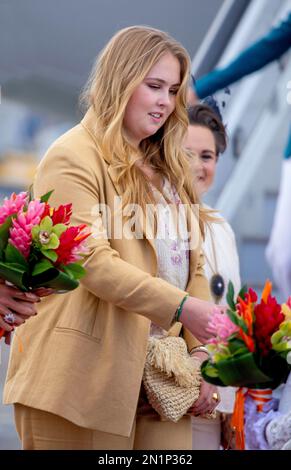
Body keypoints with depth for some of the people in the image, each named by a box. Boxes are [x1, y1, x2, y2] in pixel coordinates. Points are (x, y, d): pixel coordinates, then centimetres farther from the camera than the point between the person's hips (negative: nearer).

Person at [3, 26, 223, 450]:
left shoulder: (167, 170, 20)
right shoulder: (74, 157, -4)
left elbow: (191, 266, 14)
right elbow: (92, 261, -16)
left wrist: (200, 349, -1)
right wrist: (182, 307, -23)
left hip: (159, 379, 7)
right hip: (87, 378, -7)